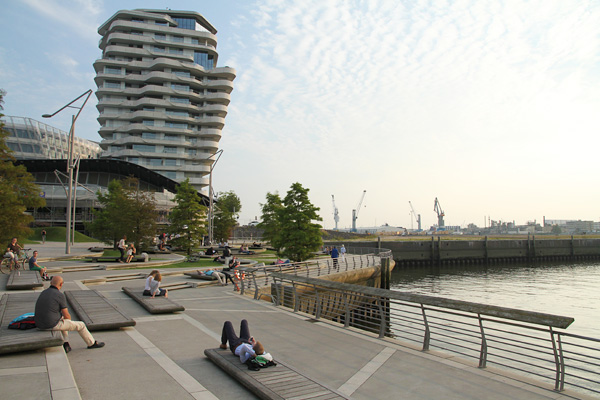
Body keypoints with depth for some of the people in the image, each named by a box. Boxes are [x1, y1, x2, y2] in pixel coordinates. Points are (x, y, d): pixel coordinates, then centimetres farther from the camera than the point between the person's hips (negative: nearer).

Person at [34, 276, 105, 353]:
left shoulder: (43, 293, 10)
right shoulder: (60, 295, -14)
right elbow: (66, 315, -8)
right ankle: (91, 343, 29)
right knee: (80, 325, 9)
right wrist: (69, 320, 15)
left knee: (63, 320, 37)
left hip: (39, 325, 8)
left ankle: (66, 344, 24)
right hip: (52, 325, -8)